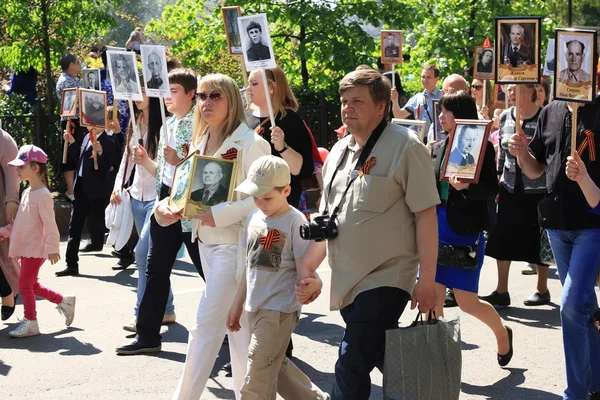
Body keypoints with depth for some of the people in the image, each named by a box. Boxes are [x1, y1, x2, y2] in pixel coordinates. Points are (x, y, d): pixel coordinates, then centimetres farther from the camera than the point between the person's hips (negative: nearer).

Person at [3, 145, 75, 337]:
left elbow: (50, 224, -21)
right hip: (25, 248, 9)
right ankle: (63, 301, 29)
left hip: (35, 249, -9)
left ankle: (30, 323, 8)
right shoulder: (27, 192, 10)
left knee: (24, 284, -3)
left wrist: (53, 248, -23)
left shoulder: (43, 195, -17)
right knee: (31, 285, 15)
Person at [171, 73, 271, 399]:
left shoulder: (250, 143, -12)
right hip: (205, 242, 8)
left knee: (206, 323, -8)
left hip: (233, 243, -8)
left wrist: (220, 214, -25)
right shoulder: (198, 143, 11)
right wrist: (167, 207, -4)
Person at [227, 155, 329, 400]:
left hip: (280, 310, -8)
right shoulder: (254, 217, 7)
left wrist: (312, 286, -36)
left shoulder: (295, 222, -13)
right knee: (276, 367, 18)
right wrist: (238, 304, 19)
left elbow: (303, 270, -14)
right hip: (255, 308, 8)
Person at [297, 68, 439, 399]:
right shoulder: (339, 151, 12)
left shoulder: (405, 147, -10)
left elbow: (425, 214, -12)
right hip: (347, 281, 7)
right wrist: (308, 266, 17)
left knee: (351, 368, -12)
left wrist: (427, 279, -15)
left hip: (385, 278, -7)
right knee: (388, 359, 16)